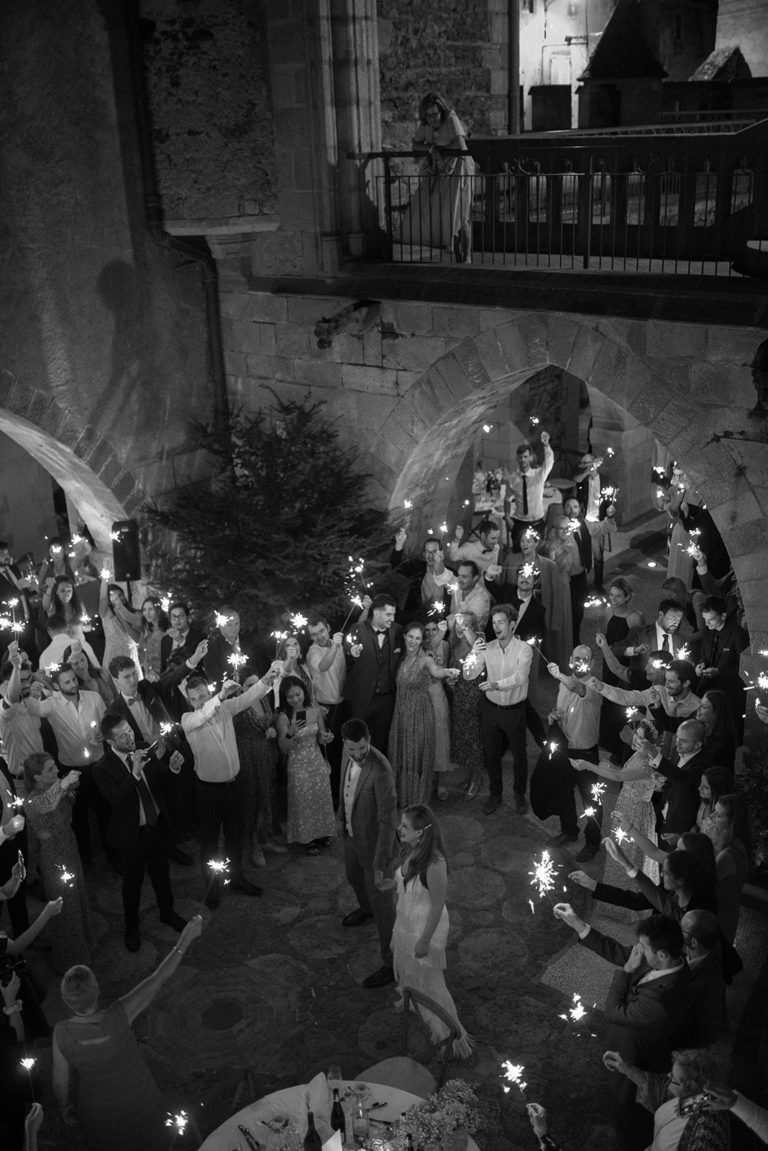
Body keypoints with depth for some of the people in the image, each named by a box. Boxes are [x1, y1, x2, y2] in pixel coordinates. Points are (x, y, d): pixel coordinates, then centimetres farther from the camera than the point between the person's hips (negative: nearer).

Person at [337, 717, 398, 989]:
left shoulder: (380, 770, -36)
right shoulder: (348, 754, -12)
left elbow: (388, 820, -31)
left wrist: (381, 864, -28)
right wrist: (341, 816, 20)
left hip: (374, 841, -8)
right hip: (352, 833, 8)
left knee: (381, 900, 4)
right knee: (353, 876, 32)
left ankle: (391, 963, 20)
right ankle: (366, 908, 65)